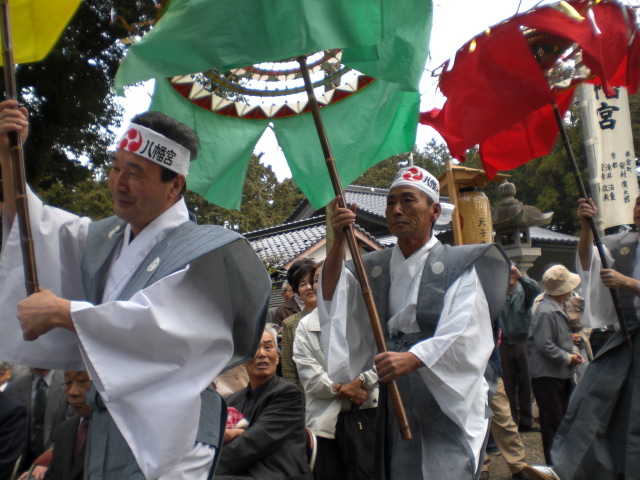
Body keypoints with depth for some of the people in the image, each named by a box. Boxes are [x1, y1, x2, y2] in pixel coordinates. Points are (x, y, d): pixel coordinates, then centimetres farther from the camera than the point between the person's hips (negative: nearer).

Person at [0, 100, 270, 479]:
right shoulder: (106, 238, 9)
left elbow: (157, 324, -25)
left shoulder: (204, 249, -15)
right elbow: (34, 229, 16)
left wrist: (61, 311, -16)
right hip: (105, 425, 7)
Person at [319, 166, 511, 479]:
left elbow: (463, 336, -15)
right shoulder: (374, 268, 11)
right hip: (395, 403, 4)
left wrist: (412, 358, -31)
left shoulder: (458, 266, -3)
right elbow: (332, 299, -2)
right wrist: (339, 242, -12)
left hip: (448, 403, -4)